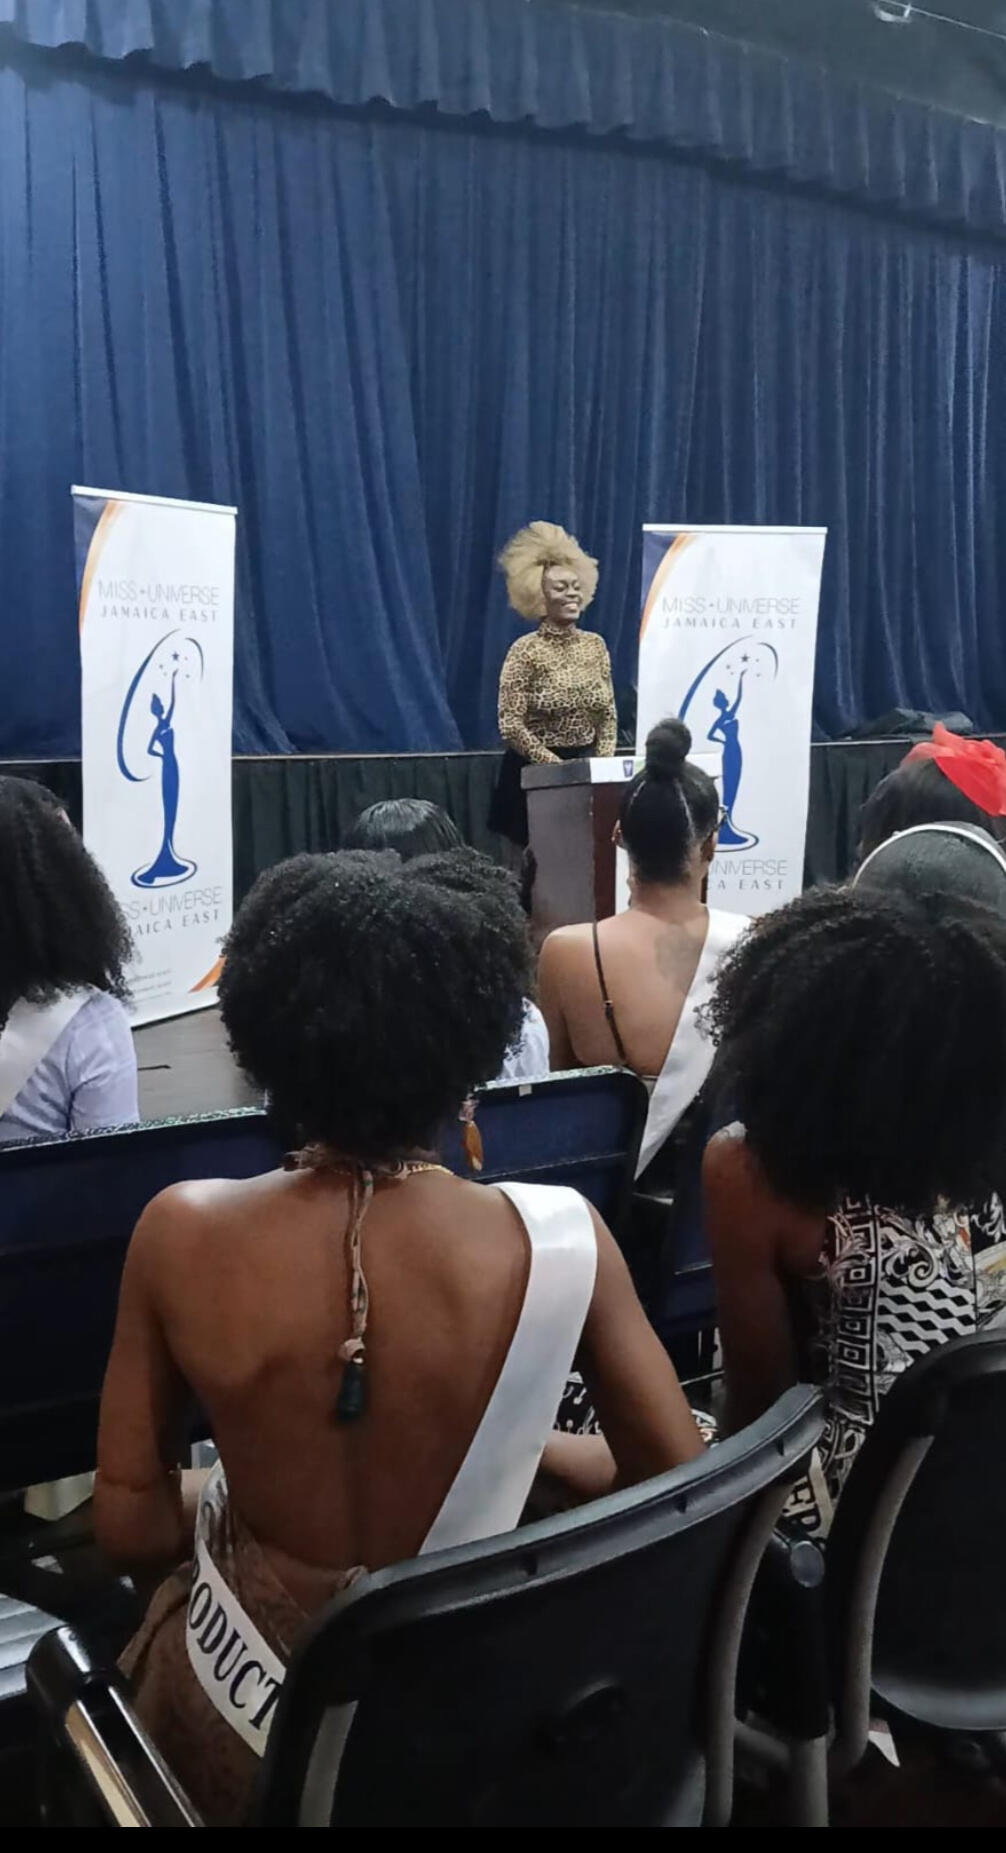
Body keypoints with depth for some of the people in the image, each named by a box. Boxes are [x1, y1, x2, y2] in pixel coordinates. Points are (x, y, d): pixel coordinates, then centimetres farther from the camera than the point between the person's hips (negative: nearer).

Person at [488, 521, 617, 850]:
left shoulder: (595, 645, 5)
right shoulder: (525, 650, -10)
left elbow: (608, 716, 10)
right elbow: (511, 727, -15)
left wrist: (603, 763, -5)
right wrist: (559, 767, -17)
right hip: (538, 775, -4)